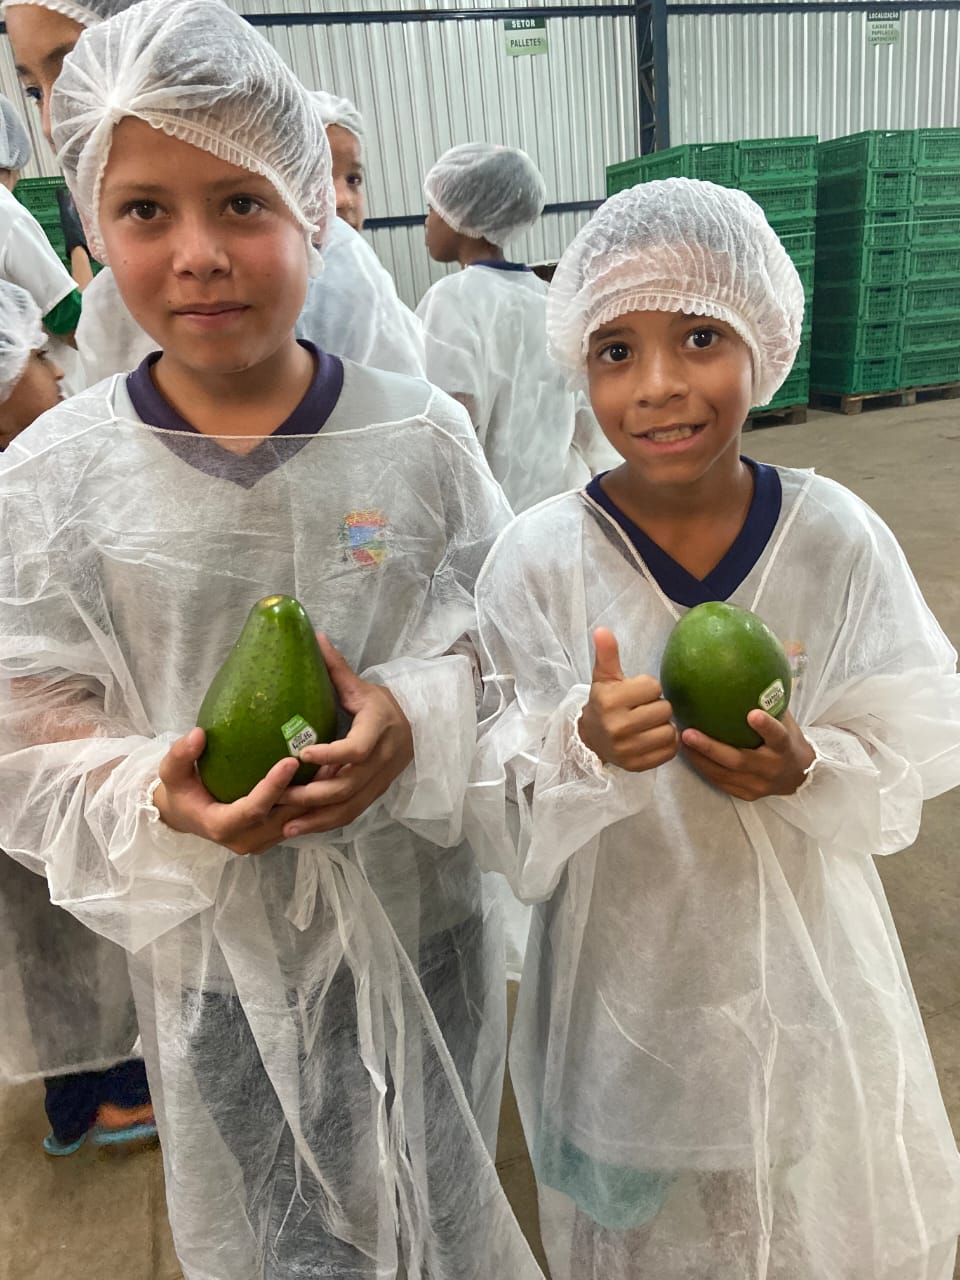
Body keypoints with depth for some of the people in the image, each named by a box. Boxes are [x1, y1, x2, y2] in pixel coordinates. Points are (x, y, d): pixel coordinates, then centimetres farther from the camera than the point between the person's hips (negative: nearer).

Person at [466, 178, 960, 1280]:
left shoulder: (838, 537, -13)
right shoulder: (538, 559, -17)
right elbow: (499, 824, -14)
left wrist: (808, 772, -25)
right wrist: (583, 746, -34)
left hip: (806, 977, 2)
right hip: (624, 992, -1)